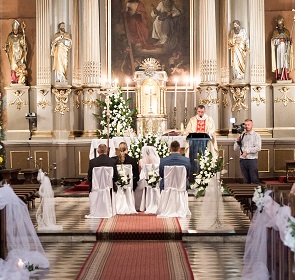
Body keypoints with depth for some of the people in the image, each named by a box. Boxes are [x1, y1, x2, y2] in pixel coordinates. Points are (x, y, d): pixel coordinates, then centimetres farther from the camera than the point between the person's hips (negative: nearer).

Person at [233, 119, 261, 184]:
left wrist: (247, 151, -13)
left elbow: (258, 148, -9)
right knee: (246, 180, 5)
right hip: (243, 160, 4)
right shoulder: (241, 136, 14)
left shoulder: (256, 135, 4)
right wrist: (238, 140, -4)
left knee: (254, 180, -6)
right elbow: (235, 148, 12)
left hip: (252, 160, -3)